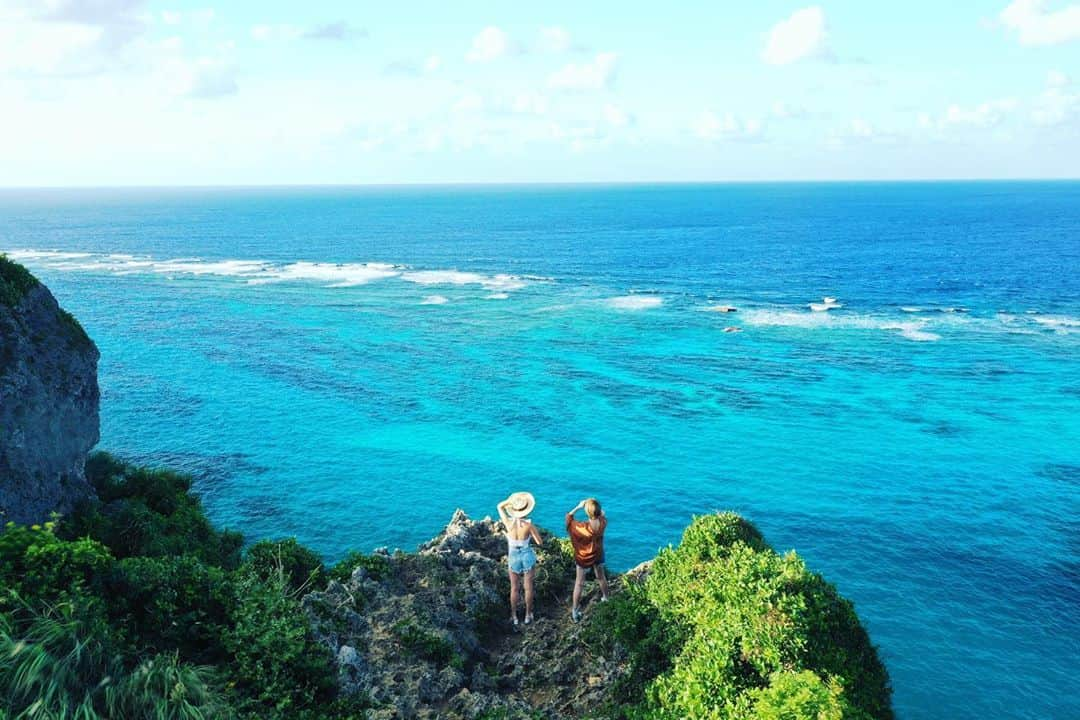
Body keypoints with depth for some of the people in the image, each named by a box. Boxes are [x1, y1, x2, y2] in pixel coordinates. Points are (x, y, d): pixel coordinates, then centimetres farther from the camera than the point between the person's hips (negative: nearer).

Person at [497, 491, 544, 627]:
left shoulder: (508, 523, -16)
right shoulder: (529, 525, -23)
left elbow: (500, 506, 3)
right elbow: (540, 542, -13)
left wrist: (511, 500, -8)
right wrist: (535, 532, 3)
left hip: (513, 557, 2)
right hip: (527, 556, -2)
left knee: (514, 588, 17)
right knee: (528, 587, 16)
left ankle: (514, 616, 27)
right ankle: (528, 615, 28)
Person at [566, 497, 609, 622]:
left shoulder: (582, 526, -34)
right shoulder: (603, 523, -25)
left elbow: (568, 517, -17)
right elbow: (603, 515, 1)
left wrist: (578, 506, -17)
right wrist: (597, 508, -3)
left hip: (583, 557, -3)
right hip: (598, 555, 3)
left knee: (579, 583, 13)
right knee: (601, 577, 28)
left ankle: (575, 611, 23)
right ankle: (606, 598, 51)